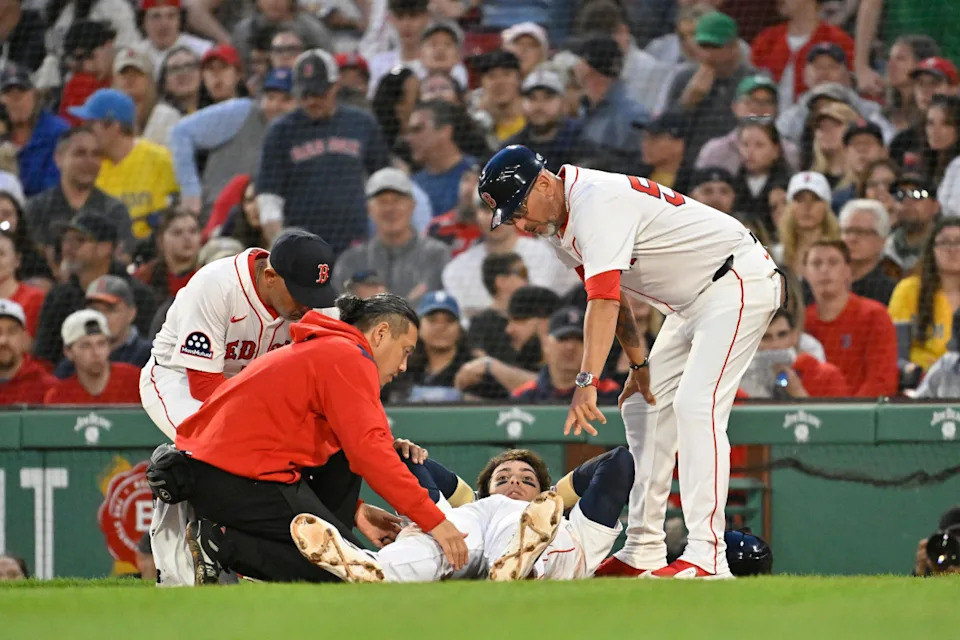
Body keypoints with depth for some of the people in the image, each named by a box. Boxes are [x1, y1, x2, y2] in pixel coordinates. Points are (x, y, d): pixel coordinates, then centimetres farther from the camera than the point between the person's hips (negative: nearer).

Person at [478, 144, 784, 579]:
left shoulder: (597, 201, -27)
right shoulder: (557, 223, 4)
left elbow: (604, 300, -36)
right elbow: (611, 294, 12)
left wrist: (587, 383, -42)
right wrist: (638, 363, 4)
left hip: (739, 281, -11)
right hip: (690, 302, 11)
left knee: (695, 405, -22)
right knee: (643, 408, 11)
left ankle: (707, 557, -28)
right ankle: (644, 552, 14)